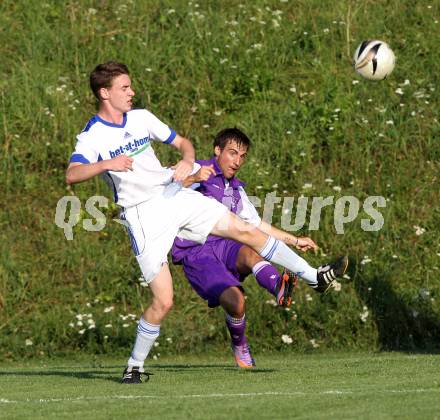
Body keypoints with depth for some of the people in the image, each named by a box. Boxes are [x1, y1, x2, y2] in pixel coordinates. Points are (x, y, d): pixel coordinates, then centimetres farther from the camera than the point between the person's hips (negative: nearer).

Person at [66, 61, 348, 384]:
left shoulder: (141, 117, 7)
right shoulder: (92, 137, -11)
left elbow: (182, 142, 15)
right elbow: (71, 175, -27)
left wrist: (187, 161, -8)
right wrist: (106, 164, -42)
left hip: (173, 195, 5)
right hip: (143, 215, -5)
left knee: (245, 229, 1)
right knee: (163, 301, -12)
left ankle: (315, 277, 11)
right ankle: (135, 366, 7)